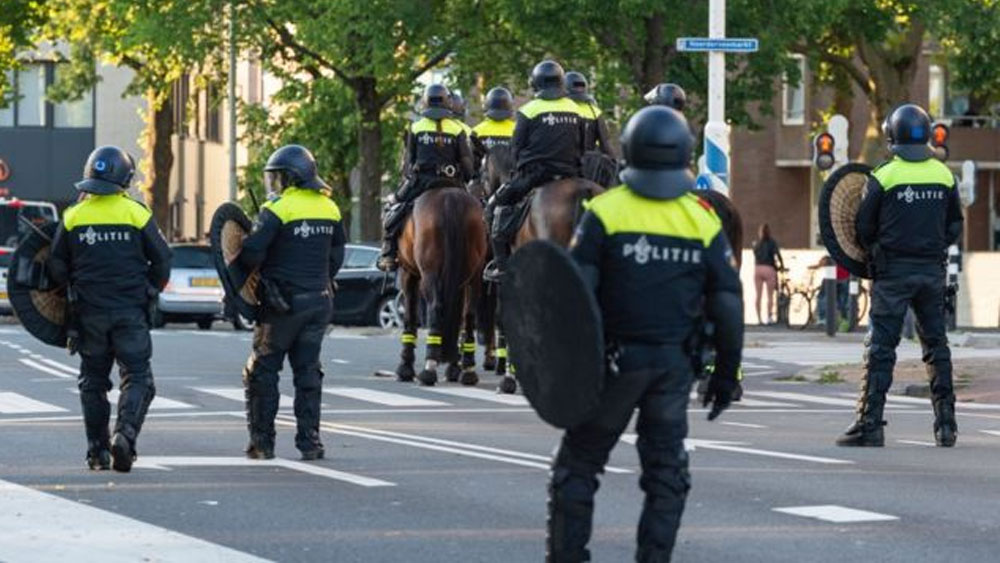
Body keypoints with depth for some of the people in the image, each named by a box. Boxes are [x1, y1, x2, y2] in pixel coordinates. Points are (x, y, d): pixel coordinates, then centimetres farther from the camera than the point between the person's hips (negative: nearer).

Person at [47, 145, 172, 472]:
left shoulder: (73, 217, 1)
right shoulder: (136, 214, -5)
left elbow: (57, 267, 5)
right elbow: (162, 260, 0)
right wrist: (149, 292, 15)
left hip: (89, 313, 2)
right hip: (130, 312, -2)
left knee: (93, 381, 13)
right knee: (137, 378, 2)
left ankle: (97, 451, 12)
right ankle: (126, 433, -22)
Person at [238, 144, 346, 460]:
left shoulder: (278, 209, -12)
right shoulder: (329, 208, 9)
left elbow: (252, 253, -17)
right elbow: (336, 255, 16)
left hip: (284, 302, -6)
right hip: (320, 301, 6)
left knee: (262, 370, 4)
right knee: (308, 370, 11)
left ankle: (262, 442, 3)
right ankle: (310, 441, 7)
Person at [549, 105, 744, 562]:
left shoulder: (605, 212, -9)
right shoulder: (704, 221, 0)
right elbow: (727, 304, 2)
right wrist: (726, 374, 11)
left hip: (614, 358, -2)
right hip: (674, 364, 2)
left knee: (577, 466, 9)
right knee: (667, 474, 10)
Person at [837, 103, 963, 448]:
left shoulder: (883, 177, -9)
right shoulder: (944, 175, 4)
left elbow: (864, 229, -4)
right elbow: (955, 226, 12)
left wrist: (874, 252, 15)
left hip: (894, 272, -4)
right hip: (933, 270, 4)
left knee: (880, 348, -2)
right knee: (936, 345, 12)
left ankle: (870, 423, -5)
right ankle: (946, 423, 11)